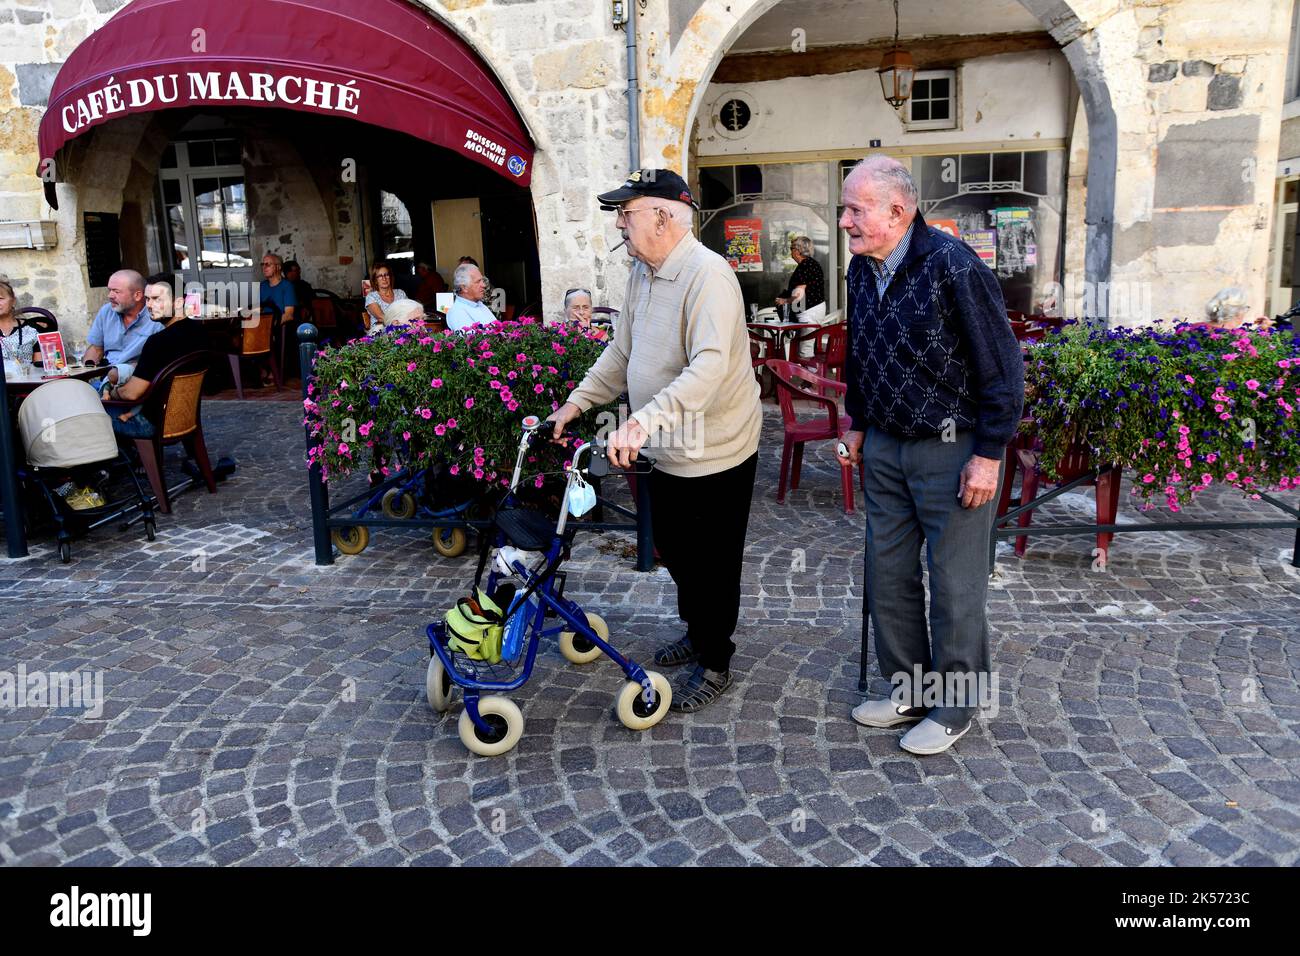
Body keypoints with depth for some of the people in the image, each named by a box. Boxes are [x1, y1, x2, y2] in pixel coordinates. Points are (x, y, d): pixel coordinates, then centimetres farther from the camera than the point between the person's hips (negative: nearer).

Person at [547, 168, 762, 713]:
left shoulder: (707, 275, -23)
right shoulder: (642, 273, 7)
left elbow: (708, 368, -35)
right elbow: (622, 353, 17)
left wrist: (644, 420, -43)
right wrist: (577, 402, 10)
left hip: (715, 453, -9)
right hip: (666, 450, 9)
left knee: (712, 564, 7)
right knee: (674, 551, 23)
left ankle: (714, 662, 26)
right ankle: (697, 632, 46)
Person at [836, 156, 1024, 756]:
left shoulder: (952, 265, -19)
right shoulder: (861, 269, 5)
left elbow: (1002, 364, -16)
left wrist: (988, 455, -17)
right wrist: (858, 424, 18)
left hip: (952, 450, -7)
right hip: (885, 447, 8)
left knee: (954, 585, 4)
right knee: (887, 574, 13)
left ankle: (954, 707, 21)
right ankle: (909, 691, 31)